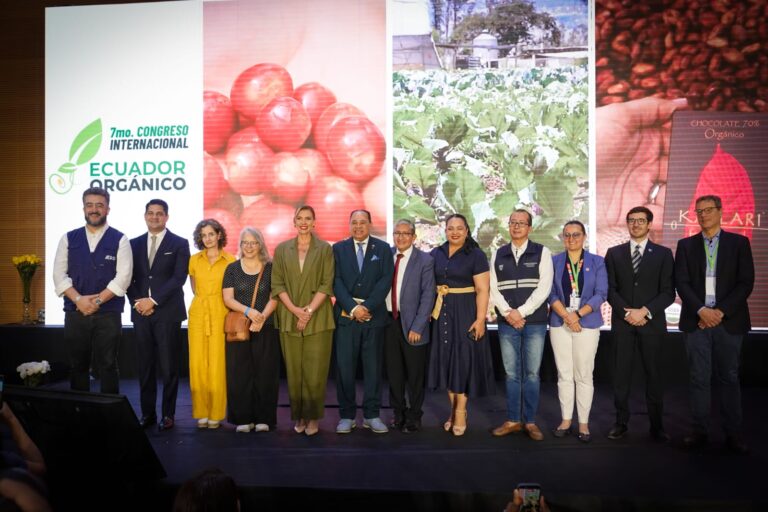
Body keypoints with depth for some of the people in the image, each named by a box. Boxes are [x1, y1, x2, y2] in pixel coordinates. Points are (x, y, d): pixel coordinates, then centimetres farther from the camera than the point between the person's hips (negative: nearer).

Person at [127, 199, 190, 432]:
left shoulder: (179, 244, 2)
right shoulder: (135, 244, 14)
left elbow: (179, 278, -7)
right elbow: (129, 277, 11)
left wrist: (153, 300, -12)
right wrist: (137, 302, -6)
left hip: (167, 312, -3)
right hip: (141, 312, 3)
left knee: (168, 366, 1)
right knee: (145, 366, 6)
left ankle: (168, 414, 10)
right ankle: (147, 413, 15)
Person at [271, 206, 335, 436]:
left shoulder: (325, 249, 4)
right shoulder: (282, 249, 9)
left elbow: (326, 284, -2)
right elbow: (277, 284, 4)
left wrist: (309, 310, -11)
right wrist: (295, 309, -9)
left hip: (318, 319, -2)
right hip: (289, 319, 2)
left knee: (315, 371, -2)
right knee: (294, 371, 4)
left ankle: (313, 417, 9)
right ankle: (299, 416, 15)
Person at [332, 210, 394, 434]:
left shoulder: (383, 249, 8)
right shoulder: (338, 249, 9)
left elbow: (385, 281, -2)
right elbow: (336, 281, 0)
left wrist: (367, 306, -12)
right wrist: (353, 307, -12)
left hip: (374, 314, 0)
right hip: (346, 315, 0)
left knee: (373, 367, 4)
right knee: (345, 367, 0)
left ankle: (371, 415, 13)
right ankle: (347, 415, 9)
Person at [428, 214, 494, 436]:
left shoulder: (476, 255, -6)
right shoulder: (436, 254, 7)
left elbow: (482, 290, -10)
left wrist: (480, 319, -17)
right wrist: (429, 311, 1)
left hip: (466, 313, -4)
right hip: (442, 313, 5)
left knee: (463, 359, -1)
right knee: (446, 359, 8)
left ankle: (460, 412, 9)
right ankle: (454, 409, 19)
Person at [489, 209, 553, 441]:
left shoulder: (542, 252, 1)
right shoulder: (498, 255, 10)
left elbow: (544, 287, -7)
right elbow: (494, 289, 5)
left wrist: (521, 311, -13)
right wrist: (508, 313, -9)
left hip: (535, 322, -2)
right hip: (507, 323, 2)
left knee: (531, 373, 3)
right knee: (511, 374, 7)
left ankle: (530, 422, 12)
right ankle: (513, 420, 16)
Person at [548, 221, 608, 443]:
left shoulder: (597, 262, 4)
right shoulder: (554, 261, 6)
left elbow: (601, 293, -3)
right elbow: (551, 293, 0)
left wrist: (578, 314, -13)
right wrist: (566, 316, -13)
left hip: (587, 323, -1)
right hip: (560, 323, 1)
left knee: (584, 374, 0)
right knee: (564, 374, 5)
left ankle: (584, 423, 9)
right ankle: (566, 420, 14)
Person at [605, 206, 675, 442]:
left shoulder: (663, 254, 5)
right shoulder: (614, 253, 9)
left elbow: (668, 292, -1)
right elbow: (610, 289, 3)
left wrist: (645, 312, -12)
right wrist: (628, 313, -10)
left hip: (652, 322, -1)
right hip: (622, 322, 1)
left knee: (654, 374, 3)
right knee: (621, 374, 3)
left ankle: (657, 426, 13)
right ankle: (621, 422, 12)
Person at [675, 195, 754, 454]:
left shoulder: (739, 242, 5)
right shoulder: (686, 245, 8)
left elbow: (746, 282, -2)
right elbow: (681, 283, 1)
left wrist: (721, 311, -11)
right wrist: (702, 311, -12)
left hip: (729, 321, -1)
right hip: (696, 321, 1)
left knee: (729, 378, 5)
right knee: (698, 378, 3)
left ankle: (733, 433, 13)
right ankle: (700, 430, 10)